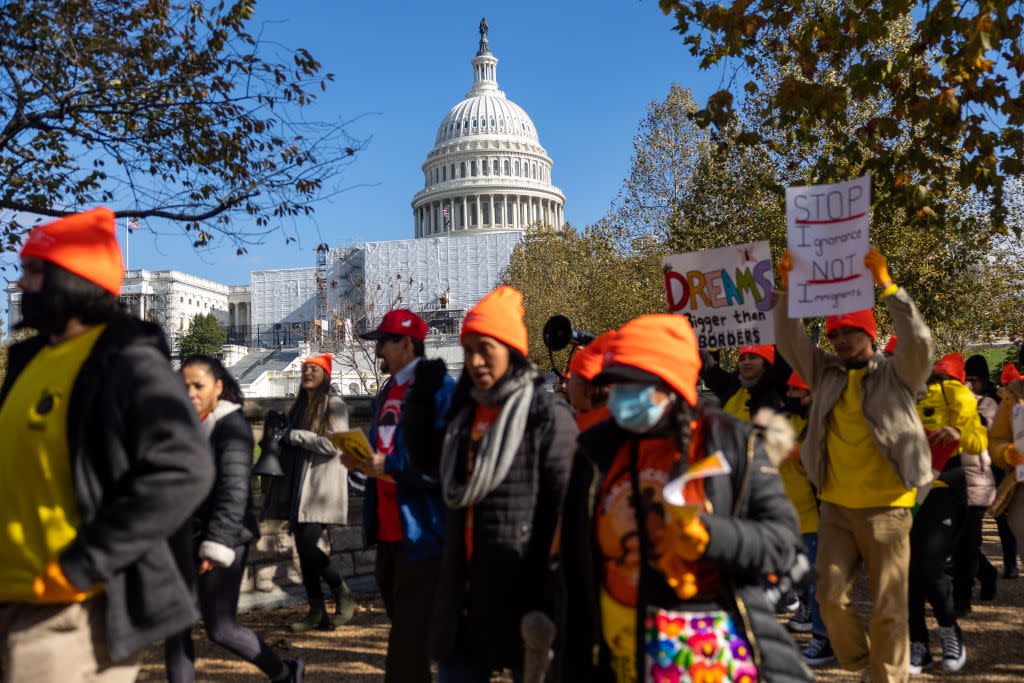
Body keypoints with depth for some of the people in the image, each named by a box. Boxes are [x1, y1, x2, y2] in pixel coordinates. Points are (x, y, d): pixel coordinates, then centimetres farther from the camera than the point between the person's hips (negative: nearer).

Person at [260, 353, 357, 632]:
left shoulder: (333, 404, -6)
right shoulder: (301, 404, 18)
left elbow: (334, 445, -16)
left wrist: (296, 436, -11)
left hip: (321, 485, -8)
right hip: (299, 487, 8)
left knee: (307, 545, -14)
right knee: (304, 548, 5)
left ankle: (344, 597, 6)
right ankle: (317, 612, 13)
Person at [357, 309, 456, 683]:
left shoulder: (438, 387, -12)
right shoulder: (387, 392, 16)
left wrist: (390, 466, -21)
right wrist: (362, 460, 4)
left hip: (421, 529, -9)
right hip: (388, 526, 9)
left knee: (410, 630, -4)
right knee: (398, 612, 21)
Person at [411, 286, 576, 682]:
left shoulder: (548, 415, -10)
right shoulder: (465, 411, 11)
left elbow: (564, 513, -13)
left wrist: (549, 597, -14)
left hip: (521, 591, -6)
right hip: (465, 589, 6)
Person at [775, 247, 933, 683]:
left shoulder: (897, 374, -1)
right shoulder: (826, 373, 8)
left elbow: (918, 341, -18)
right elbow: (789, 340, 2)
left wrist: (887, 286, -23)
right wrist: (788, 290, -9)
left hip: (886, 508, -3)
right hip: (836, 507, 3)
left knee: (888, 608, 2)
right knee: (831, 596, 1)